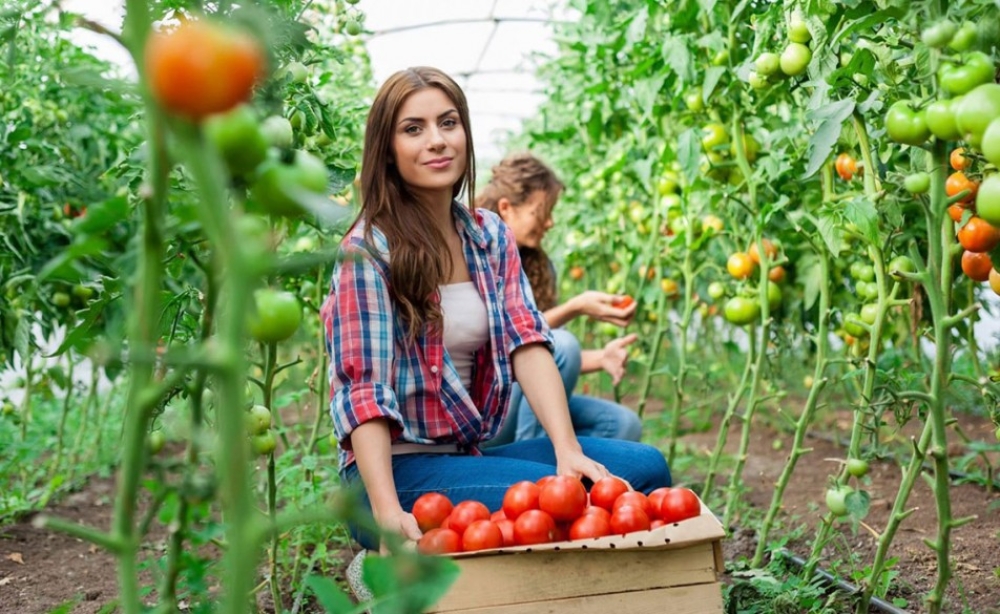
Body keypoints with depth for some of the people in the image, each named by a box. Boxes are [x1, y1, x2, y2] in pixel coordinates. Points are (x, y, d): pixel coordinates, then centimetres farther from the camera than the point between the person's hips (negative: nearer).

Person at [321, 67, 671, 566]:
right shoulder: (367, 251, -11)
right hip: (399, 468, -6)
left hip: (476, 452, 6)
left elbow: (527, 343, -4)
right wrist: (387, 513, -32)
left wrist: (569, 450, -19)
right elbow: (361, 389, -19)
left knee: (645, 467, -9)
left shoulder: (490, 236, 8)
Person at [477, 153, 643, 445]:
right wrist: (575, 308, -22)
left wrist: (600, 357, -12)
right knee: (561, 345, -28)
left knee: (622, 424, -10)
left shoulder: (538, 266, 10)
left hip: (522, 404, 7)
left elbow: (554, 362, 7)